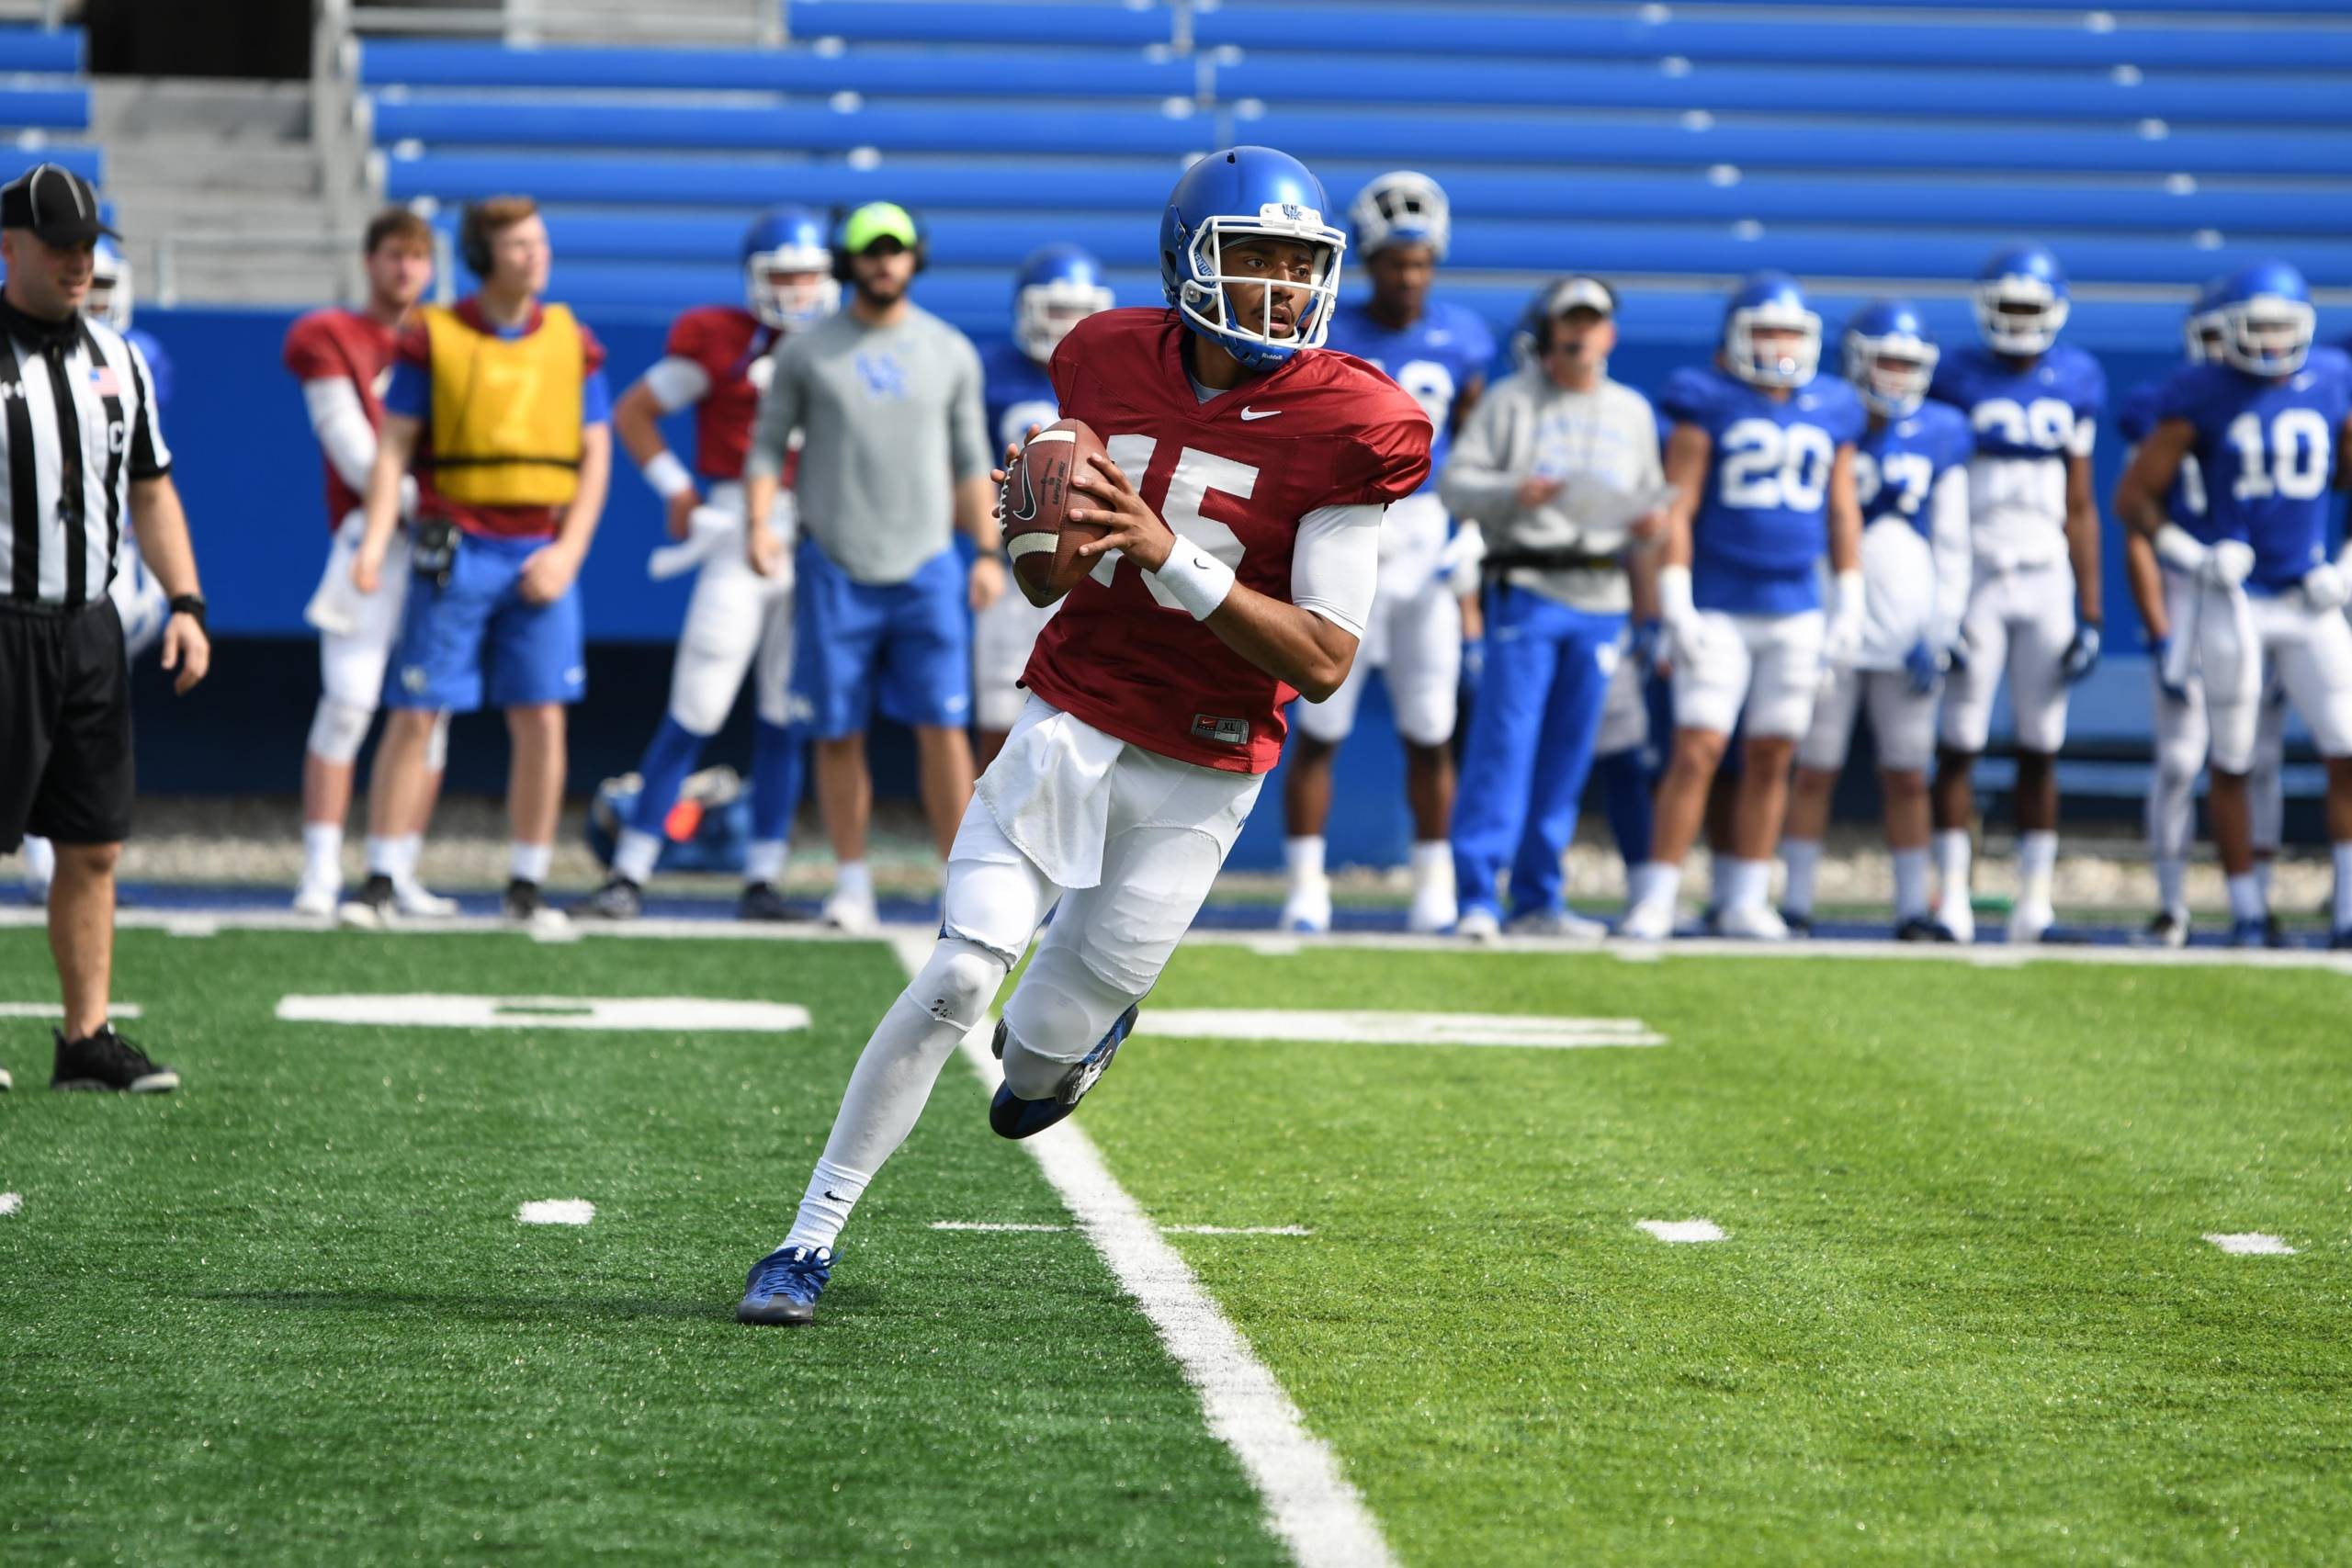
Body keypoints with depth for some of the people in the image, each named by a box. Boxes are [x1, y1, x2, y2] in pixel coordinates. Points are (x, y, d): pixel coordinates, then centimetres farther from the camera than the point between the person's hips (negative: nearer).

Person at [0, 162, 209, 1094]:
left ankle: (87, 1039, 10)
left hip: (90, 628, 6)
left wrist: (185, 603, 8)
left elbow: (150, 490, 19)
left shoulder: (115, 357, 13)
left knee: (93, 846, 6)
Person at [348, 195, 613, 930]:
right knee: (416, 716, -2)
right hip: (454, 556, -2)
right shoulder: (433, 337, -1)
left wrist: (568, 553, -4)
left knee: (541, 720, 0)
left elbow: (595, 458, 8)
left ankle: (527, 887, 10)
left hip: (540, 558, 2)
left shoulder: (572, 342, 7)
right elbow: (393, 449, -1)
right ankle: (381, 882, 5)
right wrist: (375, 539, -14)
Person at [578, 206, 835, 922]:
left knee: (785, 721, 7)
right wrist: (676, 489, -2)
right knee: (693, 715, -7)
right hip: (741, 534, -4)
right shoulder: (720, 341, -3)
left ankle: (763, 881, 13)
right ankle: (628, 875, -2)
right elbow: (632, 412, 6)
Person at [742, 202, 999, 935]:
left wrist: (988, 551, 6)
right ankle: (852, 885, 12)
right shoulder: (807, 351, 3)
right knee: (838, 734, 2)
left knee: (942, 728, -7)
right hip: (836, 568, 0)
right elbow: (768, 442, 6)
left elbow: (969, 461, 12)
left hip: (926, 566, 0)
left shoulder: (950, 353, 7)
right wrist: (759, 520, -9)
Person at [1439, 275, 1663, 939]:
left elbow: (1648, 499, 23)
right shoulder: (1511, 401, 3)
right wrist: (1514, 493, -20)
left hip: (1601, 598, 5)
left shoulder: (1634, 412, 17)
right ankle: (1477, 896, -10)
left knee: (1568, 755, 6)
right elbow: (1455, 483, -2)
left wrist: (1649, 526, 1)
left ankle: (1537, 900, 11)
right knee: (1504, 742, -10)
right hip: (1526, 590, -5)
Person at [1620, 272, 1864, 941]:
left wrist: (1848, 605, 10)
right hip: (1717, 610, -4)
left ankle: (1744, 902, 13)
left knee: (1770, 759, 5)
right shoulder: (1708, 407, -4)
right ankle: (1655, 901, -6)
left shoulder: (1830, 415, 8)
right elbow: (1677, 510, -6)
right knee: (1696, 752, -10)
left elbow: (1842, 514, 14)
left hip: (1795, 616, 4)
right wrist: (1675, 605, -12)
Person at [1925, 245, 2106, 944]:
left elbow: (2080, 509, 11)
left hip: (2047, 581, 3)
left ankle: (2035, 899, 8)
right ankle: (1953, 896, 1)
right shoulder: (1957, 381, -3)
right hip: (1976, 579, -3)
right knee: (1960, 743, -3)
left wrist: (2090, 613, 8)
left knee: (2040, 748, 4)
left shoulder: (2074, 386, 7)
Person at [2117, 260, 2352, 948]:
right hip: (2233, 602, -3)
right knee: (2231, 766, 4)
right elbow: (2134, 496, -2)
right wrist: (2194, 558, -12)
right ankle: (2248, 912, 15)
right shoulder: (2202, 397, -7)